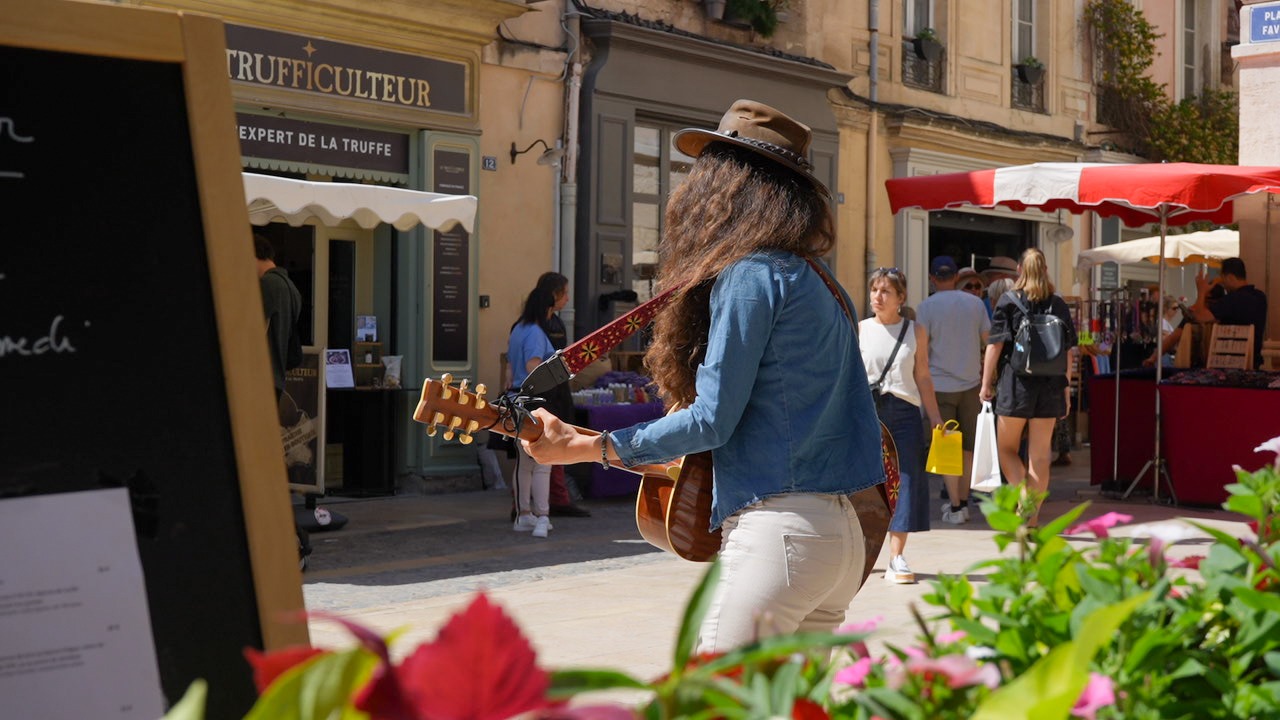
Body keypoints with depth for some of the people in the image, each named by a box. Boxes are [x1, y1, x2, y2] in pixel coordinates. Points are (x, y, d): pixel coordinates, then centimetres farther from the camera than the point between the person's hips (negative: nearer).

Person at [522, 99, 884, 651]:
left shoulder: (748, 275, -9)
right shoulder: (823, 287, 18)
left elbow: (711, 419, -11)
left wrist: (582, 448, -5)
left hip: (778, 533, -9)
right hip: (845, 537, 9)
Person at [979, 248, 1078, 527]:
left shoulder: (1009, 300, -3)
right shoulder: (1058, 304, 6)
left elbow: (995, 346, -6)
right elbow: (1067, 352, 7)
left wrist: (986, 383, 0)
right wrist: (1066, 389, 13)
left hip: (1016, 383, -3)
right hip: (1050, 385, 3)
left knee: (1007, 448, 11)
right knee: (1040, 455, 7)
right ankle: (1032, 517, 11)